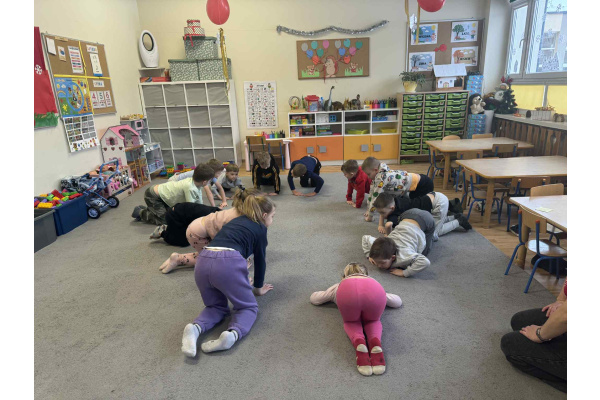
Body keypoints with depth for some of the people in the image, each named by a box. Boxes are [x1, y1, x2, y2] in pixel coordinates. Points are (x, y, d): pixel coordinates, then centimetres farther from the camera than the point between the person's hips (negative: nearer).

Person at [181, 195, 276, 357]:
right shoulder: (260, 228, 17)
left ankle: (195, 327, -5)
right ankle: (233, 333, -16)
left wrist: (241, 282, 58)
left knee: (216, 306, 26)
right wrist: (258, 288, 37)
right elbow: (259, 260, 21)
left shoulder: (237, 221, 33)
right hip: (228, 263, -5)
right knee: (248, 307, 15)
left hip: (202, 262, 6)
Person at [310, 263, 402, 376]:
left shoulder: (339, 286, 44)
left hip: (347, 291, -1)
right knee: (372, 320, 30)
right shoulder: (373, 283, 46)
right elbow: (398, 302, 52)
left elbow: (314, 299, 52)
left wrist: (334, 298, 68)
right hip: (374, 291, 1)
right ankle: (375, 342, -4)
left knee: (351, 322, 27)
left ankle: (358, 342, -6)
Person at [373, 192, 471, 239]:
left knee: (433, 235, 1)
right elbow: (382, 207, 15)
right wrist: (381, 225, 4)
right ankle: (455, 217, 26)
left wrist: (388, 234, -24)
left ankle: (458, 222, 12)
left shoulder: (396, 212, -27)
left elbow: (388, 225, -46)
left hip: (439, 202, -9)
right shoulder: (393, 200, -5)